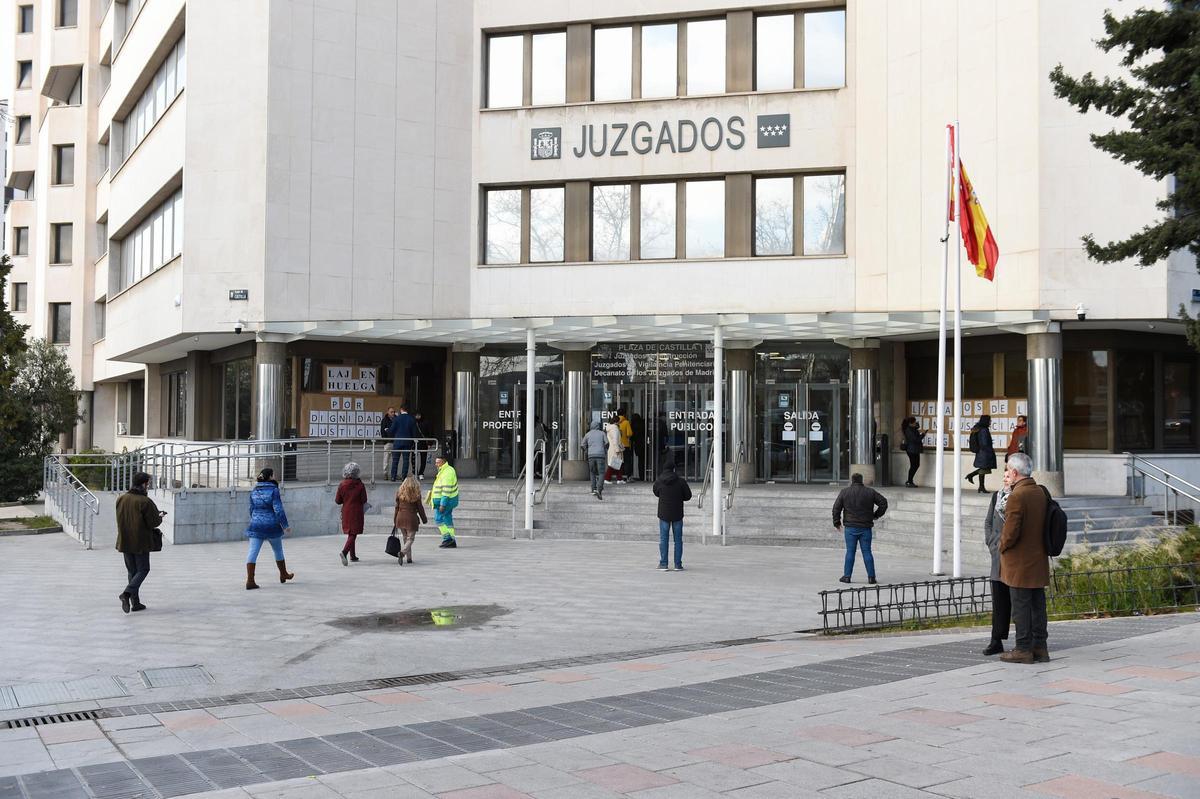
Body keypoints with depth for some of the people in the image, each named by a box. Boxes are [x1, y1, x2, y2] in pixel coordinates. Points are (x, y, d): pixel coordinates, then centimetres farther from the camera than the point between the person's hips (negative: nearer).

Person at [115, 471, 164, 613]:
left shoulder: (121, 499, 4)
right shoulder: (145, 502, -17)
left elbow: (122, 519, 14)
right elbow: (153, 523, -16)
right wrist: (160, 516, 6)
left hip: (125, 541, 6)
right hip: (141, 542, -6)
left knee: (132, 571, 14)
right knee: (143, 569, 6)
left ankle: (136, 603, 15)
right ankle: (127, 593, -15)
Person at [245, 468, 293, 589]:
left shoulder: (254, 491, 7)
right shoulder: (273, 490, -11)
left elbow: (252, 509, 15)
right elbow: (278, 509, -15)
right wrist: (285, 525, -9)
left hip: (256, 525, 4)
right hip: (272, 526, -4)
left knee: (253, 552, -3)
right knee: (278, 551, 16)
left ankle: (250, 580, -13)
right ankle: (283, 574, 33)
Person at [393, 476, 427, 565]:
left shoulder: (399, 492, 2)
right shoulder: (416, 494, -5)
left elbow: (397, 507, 5)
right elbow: (420, 508, -1)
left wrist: (394, 521, 12)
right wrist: (424, 520, 10)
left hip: (401, 518, 3)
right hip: (411, 518, -3)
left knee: (405, 538, 16)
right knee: (410, 538, 1)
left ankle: (409, 558, 18)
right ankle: (402, 552, -25)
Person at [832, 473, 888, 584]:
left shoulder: (844, 492, 0)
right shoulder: (870, 492, 3)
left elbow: (836, 507, -1)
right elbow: (883, 503, 3)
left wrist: (836, 522, 8)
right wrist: (876, 515, 12)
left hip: (851, 527, -1)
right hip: (866, 528, 1)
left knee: (850, 552, 3)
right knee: (867, 552, 5)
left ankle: (847, 576, 4)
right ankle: (871, 576, 3)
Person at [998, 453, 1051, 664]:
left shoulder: (1017, 496, -19)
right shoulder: (1041, 492, 8)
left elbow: (1011, 531, -20)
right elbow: (1045, 525, 14)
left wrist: (1003, 546, -3)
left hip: (1019, 562, -8)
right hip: (1039, 561, 8)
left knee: (1021, 606, -2)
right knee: (1038, 604, 11)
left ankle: (1024, 649, 2)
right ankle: (1040, 647, 16)